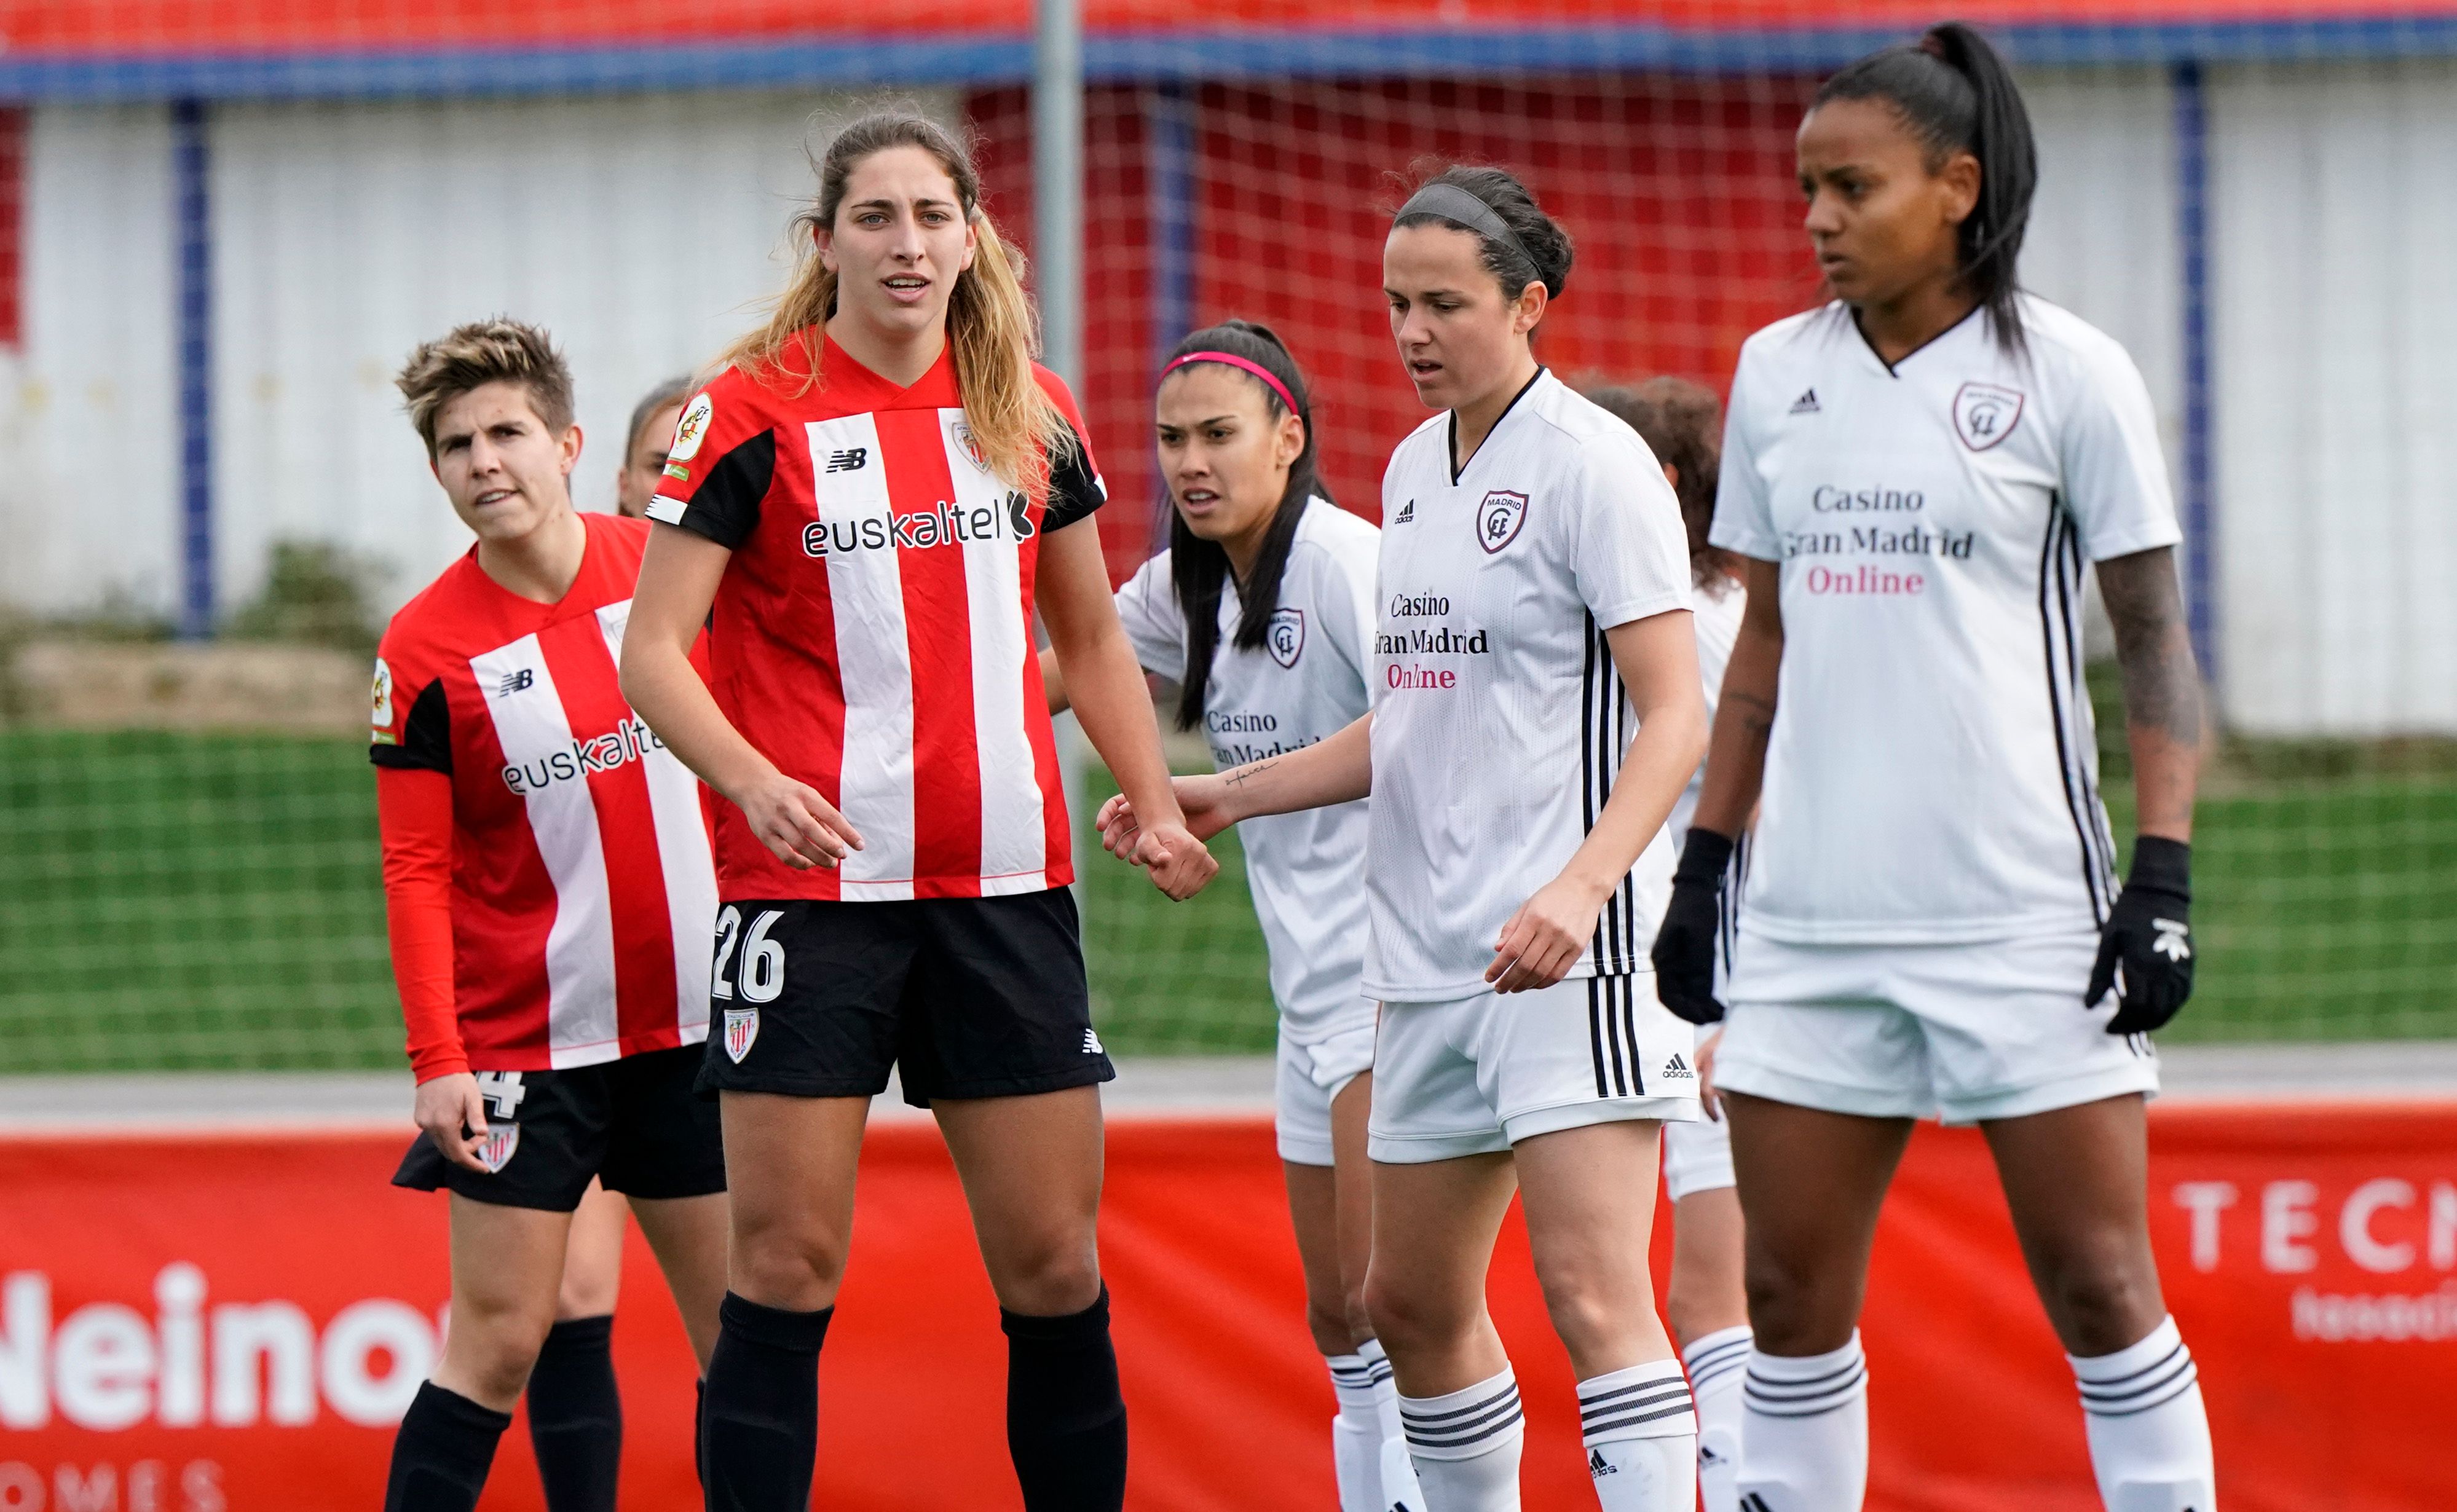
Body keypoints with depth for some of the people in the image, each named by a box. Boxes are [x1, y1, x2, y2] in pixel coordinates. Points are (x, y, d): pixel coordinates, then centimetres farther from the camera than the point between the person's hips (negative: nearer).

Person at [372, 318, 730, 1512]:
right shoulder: (424, 648, -7)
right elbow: (417, 870, -6)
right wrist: (436, 1058, -13)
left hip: (696, 1026, 3)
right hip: (523, 1044, -3)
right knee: (498, 1342, -7)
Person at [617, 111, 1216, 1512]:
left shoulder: (1034, 414, 8)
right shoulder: (756, 412, -5)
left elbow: (1091, 636, 20)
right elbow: (654, 649, -7)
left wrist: (1159, 806, 8)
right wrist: (753, 781, -23)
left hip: (1006, 887, 4)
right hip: (811, 882, -4)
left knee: (1054, 1260, 4)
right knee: (790, 1260, -6)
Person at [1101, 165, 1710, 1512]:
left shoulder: (1593, 464, -8)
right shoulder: (1414, 470, 16)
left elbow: (1674, 717, -13)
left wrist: (1579, 888, -26)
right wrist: (1229, 795, 18)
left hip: (1569, 950, -9)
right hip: (1427, 950, 9)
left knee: (1589, 1288, -17)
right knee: (1412, 1302, 12)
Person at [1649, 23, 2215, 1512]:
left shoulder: (2067, 372, -3)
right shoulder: (1776, 372, 11)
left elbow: (2154, 635, -2)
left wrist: (2167, 871, -10)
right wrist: (1706, 857, 14)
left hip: (2024, 914, -5)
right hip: (1813, 915, 5)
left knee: (2101, 1288, -4)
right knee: (1791, 1294, 3)